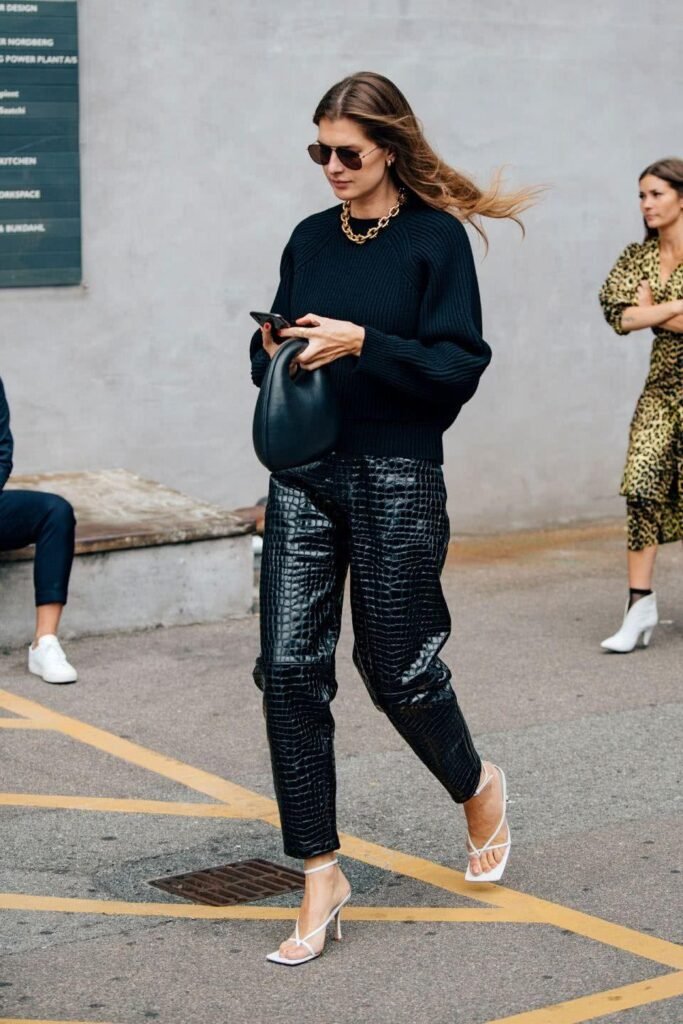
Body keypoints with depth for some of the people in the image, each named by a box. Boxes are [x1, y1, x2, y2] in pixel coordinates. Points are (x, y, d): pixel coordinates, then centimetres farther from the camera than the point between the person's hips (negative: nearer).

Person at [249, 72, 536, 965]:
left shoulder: (436, 237, -5)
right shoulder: (310, 239, 10)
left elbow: (459, 366, -11)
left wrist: (364, 344, -21)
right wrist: (275, 350, -5)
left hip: (396, 479, -5)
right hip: (304, 475, 5)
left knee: (397, 669, 5)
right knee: (288, 666, -4)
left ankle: (478, 786, 37)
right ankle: (320, 875, 5)